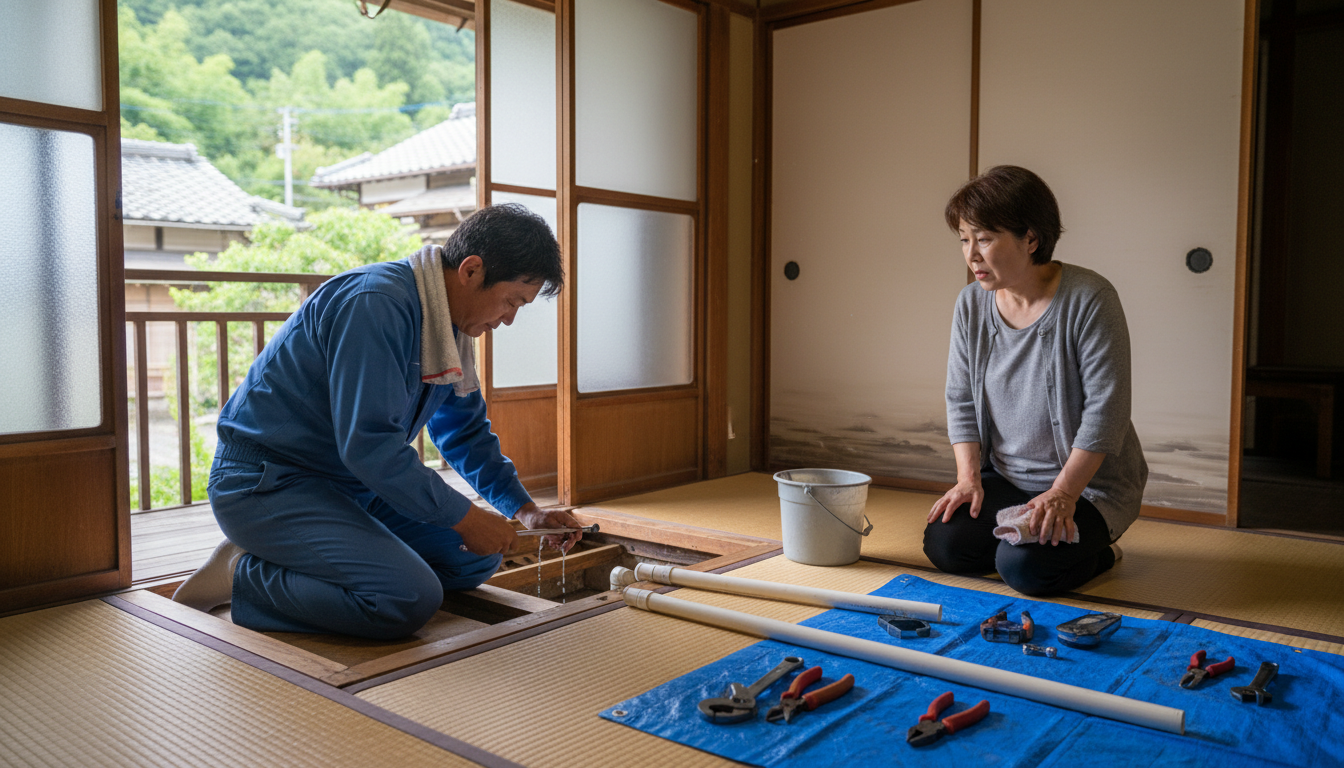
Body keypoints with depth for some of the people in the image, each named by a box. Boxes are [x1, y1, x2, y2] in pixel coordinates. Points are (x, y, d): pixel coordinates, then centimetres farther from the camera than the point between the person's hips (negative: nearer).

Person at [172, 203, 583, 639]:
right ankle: (240, 576, -8)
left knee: (478, 558, 4)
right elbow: (368, 445, -29)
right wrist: (464, 518, -21)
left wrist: (523, 508, 11)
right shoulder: (376, 303, -25)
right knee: (410, 600, -27)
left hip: (352, 483, 10)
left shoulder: (450, 325, 6)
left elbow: (465, 431, 19)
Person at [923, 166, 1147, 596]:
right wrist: (969, 478, -8)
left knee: (1024, 567, -24)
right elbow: (961, 400, 3)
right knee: (943, 545, -15)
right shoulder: (971, 303, -1)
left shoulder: (1089, 300, -18)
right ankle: (1029, 535, 12)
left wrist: (1063, 492, -24)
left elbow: (1105, 412, -19)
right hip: (1005, 477, 5)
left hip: (1089, 481, -5)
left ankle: (1095, 548, 8)